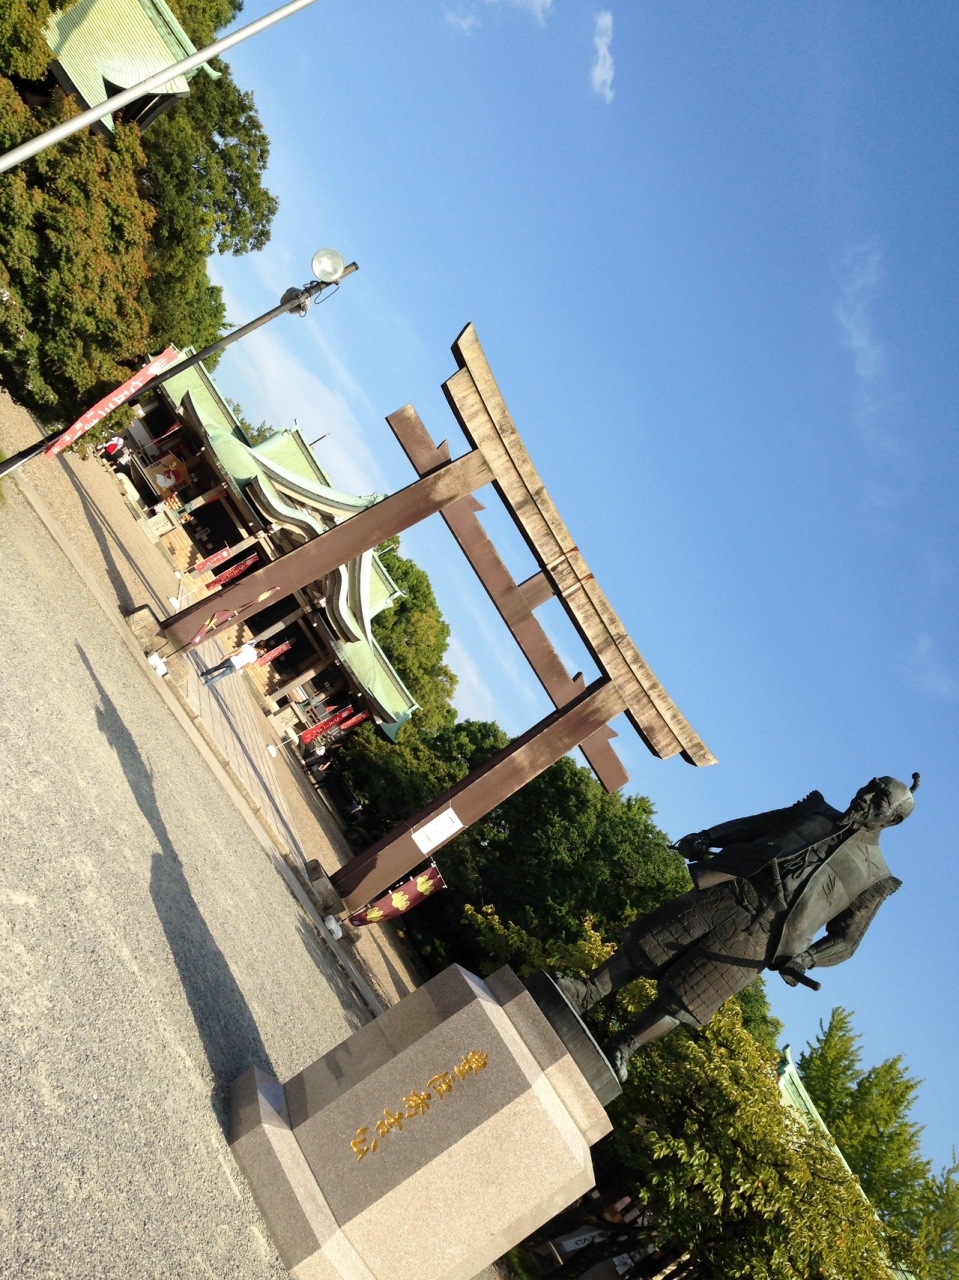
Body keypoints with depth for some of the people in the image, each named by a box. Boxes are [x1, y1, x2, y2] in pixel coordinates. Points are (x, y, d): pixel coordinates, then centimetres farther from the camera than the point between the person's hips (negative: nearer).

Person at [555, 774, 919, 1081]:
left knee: (681, 1004, -6)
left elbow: (845, 939, 10)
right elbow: (753, 825, 20)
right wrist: (706, 837, 3)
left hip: (757, 935, -3)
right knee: (642, 946, -1)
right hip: (724, 893, 3)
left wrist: (805, 957, -10)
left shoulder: (873, 878, 11)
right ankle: (584, 995, 13)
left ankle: (620, 1050, 11)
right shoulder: (817, 812, 19)